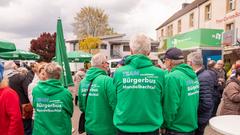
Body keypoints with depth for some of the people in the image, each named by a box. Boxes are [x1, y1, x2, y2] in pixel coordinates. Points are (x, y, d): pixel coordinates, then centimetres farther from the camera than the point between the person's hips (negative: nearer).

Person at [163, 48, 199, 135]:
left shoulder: (172, 77, -22)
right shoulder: (193, 75, 1)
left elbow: (170, 107, -22)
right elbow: (191, 101, 8)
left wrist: (165, 125, -8)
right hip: (192, 126, 7)